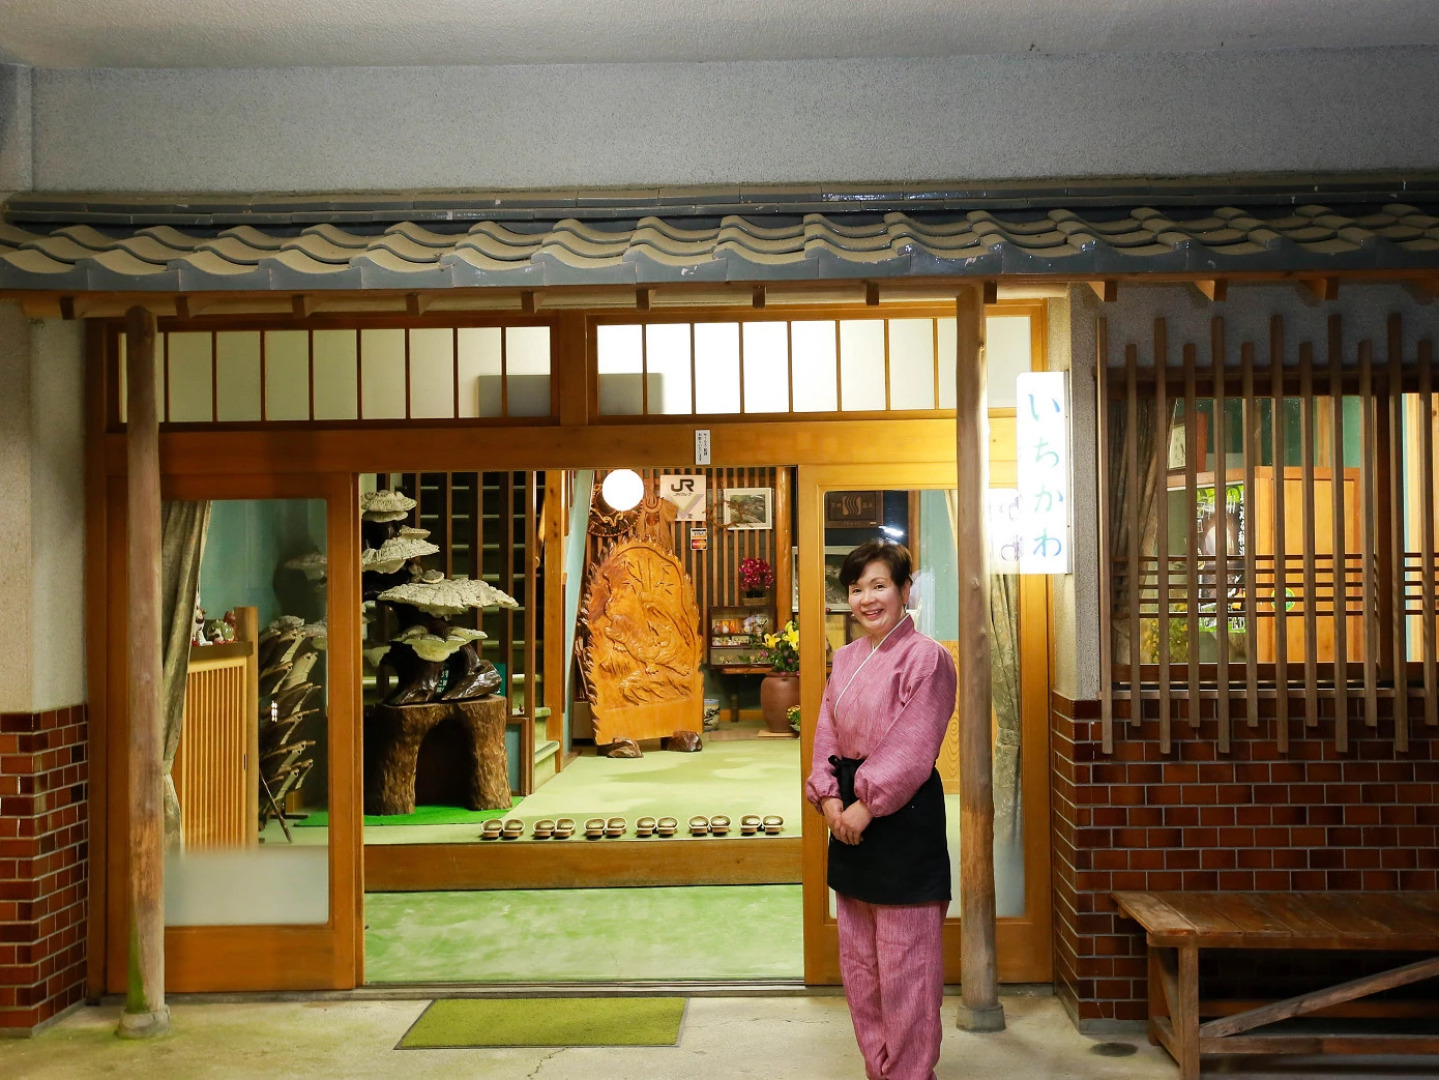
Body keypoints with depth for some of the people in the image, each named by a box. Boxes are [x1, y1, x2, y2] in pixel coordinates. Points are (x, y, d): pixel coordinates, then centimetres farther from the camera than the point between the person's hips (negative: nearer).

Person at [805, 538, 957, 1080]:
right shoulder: (846, 658, 12)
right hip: (850, 818, 8)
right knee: (858, 960, 16)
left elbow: (911, 750, -16)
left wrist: (867, 806, -17)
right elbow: (827, 735, 10)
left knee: (905, 964, -1)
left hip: (903, 816, -8)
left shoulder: (926, 657, -11)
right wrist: (829, 797, -5)